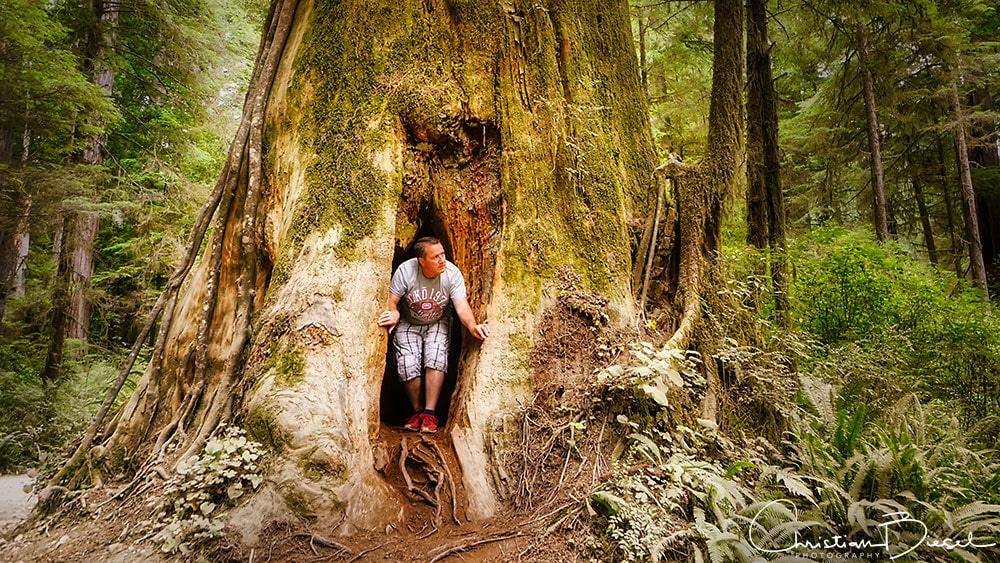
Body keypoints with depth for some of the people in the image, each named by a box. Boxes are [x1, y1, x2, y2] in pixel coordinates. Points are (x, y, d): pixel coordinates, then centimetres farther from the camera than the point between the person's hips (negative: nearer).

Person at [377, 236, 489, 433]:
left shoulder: (452, 273, -21)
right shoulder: (405, 271, -23)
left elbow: (462, 306, -25)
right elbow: (391, 302, -18)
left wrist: (473, 326, -46)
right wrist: (393, 314, -42)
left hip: (438, 323, 0)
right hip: (408, 323, 0)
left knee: (436, 357, -25)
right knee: (407, 365, -19)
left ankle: (429, 413, -14)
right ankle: (417, 411, 5)